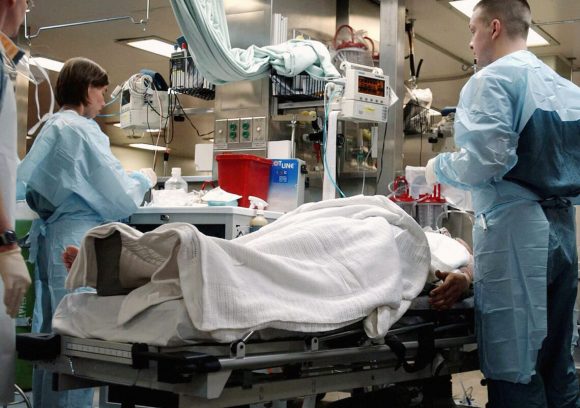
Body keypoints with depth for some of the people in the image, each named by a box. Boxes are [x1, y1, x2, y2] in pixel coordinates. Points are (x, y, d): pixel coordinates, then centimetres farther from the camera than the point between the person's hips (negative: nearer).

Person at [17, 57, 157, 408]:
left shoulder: (51, 128, 15)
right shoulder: (82, 131, -12)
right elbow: (119, 199, -13)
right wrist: (144, 179, 7)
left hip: (50, 235, 9)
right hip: (77, 240, -9)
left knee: (52, 334, 13)